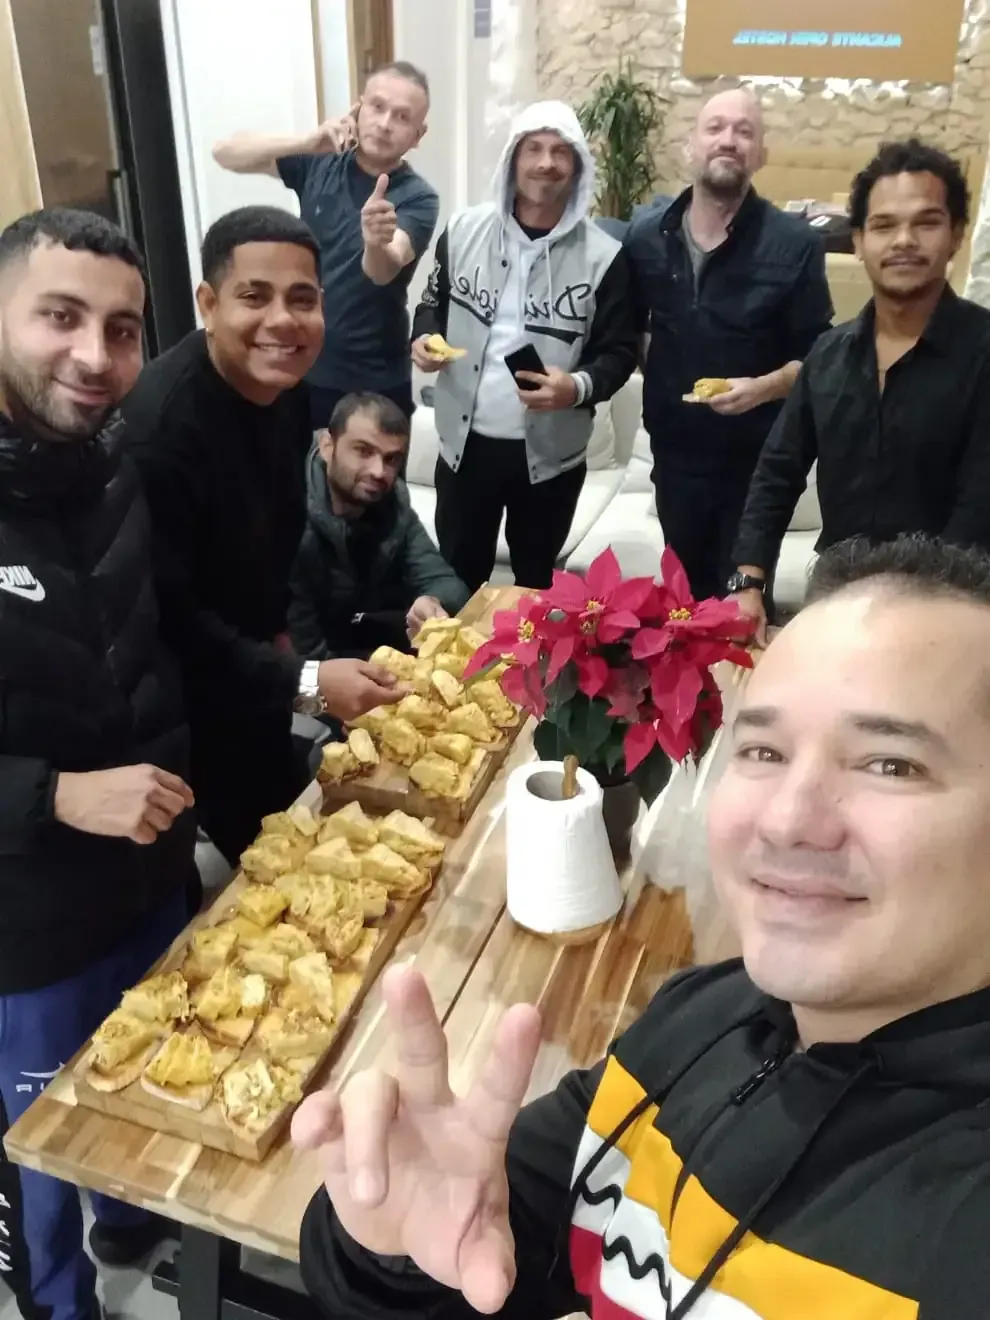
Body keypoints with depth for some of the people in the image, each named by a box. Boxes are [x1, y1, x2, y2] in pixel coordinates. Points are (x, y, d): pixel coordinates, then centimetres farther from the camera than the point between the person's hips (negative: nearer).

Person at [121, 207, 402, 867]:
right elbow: (164, 616, -31)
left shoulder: (286, 389, -4)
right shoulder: (159, 426, -33)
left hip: (249, 667, 8)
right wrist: (302, 682, -33)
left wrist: (277, 629, 14)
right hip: (184, 694, -8)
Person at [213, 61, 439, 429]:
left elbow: (385, 269, -30)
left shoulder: (418, 198, -12)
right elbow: (226, 152, -5)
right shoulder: (320, 164, -1)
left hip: (375, 383, -3)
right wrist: (305, 143, -21)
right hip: (300, 369, 3)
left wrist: (376, 244, -55)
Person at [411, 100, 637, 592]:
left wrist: (580, 386, -25)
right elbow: (433, 304, 14)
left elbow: (619, 351, -4)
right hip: (465, 440, 2)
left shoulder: (603, 256, -7)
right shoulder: (464, 230, 0)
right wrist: (424, 338, -9)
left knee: (535, 581, 17)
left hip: (550, 452, -1)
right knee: (456, 577, 15)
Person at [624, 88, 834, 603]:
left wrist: (763, 387, -25)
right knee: (685, 590, 20)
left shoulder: (794, 244, -11)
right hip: (673, 450, 4)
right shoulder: (646, 232, 0)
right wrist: (651, 384, 4)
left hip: (755, 458, -3)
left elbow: (816, 355, -9)